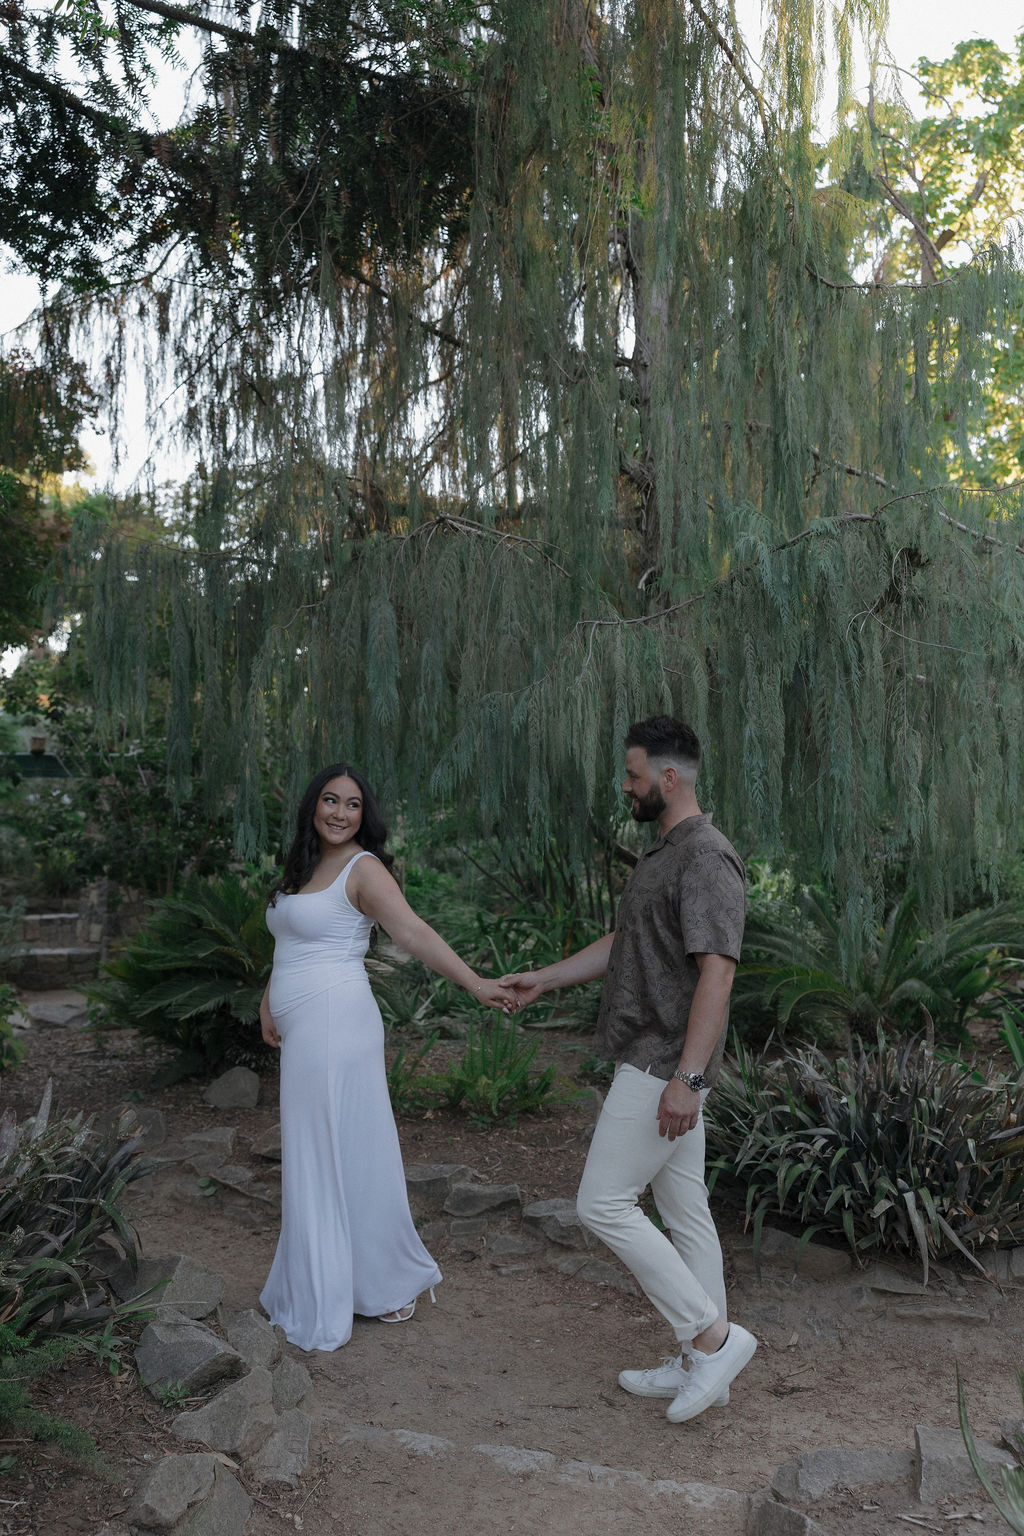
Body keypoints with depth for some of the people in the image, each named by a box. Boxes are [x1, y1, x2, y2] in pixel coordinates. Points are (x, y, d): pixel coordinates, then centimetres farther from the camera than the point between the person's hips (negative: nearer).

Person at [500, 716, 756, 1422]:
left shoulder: (706, 857, -18)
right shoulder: (665, 853, 15)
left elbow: (717, 971, -25)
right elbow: (623, 944, 25)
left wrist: (688, 1077, -28)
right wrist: (546, 977, 25)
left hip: (665, 1066, -10)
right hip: (659, 1065, 10)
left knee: (604, 1203, -5)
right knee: (685, 1210, 14)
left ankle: (713, 1335, 3)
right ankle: (700, 1362, 24)